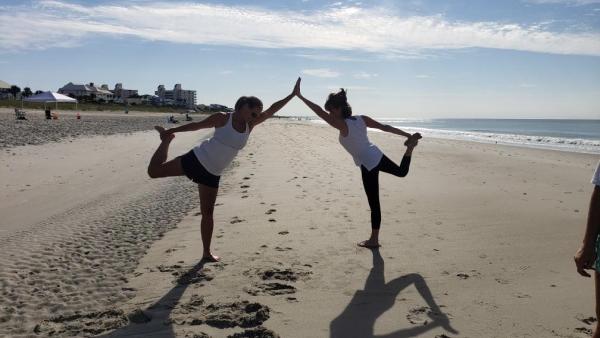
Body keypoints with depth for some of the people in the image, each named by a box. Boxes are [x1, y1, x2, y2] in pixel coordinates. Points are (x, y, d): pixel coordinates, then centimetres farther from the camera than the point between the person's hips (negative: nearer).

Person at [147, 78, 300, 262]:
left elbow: (271, 110, 1)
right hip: (197, 159, -4)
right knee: (154, 171, -6)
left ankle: (207, 253, 21)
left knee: (207, 213, 8)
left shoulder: (250, 125, 3)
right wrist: (172, 130, 6)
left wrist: (292, 95, -2)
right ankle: (167, 139, 21)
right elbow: (197, 125, 0)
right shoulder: (222, 118, -10)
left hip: (212, 174, 4)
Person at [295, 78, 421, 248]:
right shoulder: (361, 119, 0)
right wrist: (408, 135, 7)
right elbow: (385, 127, 3)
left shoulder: (342, 125, -19)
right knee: (401, 171, 32)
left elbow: (320, 112, -23)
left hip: (368, 166, -6)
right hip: (377, 157, 6)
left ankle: (374, 240, 13)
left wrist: (300, 96, -21)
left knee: (374, 204, 2)